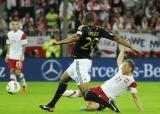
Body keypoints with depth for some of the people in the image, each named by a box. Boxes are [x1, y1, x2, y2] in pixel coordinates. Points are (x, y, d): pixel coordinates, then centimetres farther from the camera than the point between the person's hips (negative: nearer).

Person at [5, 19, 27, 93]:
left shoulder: (22, 34, -10)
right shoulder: (9, 34, 7)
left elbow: (24, 46, -9)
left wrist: (22, 56, -14)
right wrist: (7, 55, 9)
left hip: (19, 56, -5)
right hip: (11, 56, 5)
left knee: (18, 72, -7)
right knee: (12, 71, -1)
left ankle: (24, 84, 17)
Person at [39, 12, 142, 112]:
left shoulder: (83, 28, -12)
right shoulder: (99, 30, 4)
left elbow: (76, 37, -32)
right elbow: (116, 38, 1)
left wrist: (59, 42, -38)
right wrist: (131, 47, 6)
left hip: (80, 61, -9)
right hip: (87, 60, 9)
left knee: (86, 93, -15)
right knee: (63, 78, 26)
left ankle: (110, 105, -27)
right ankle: (51, 105, 32)